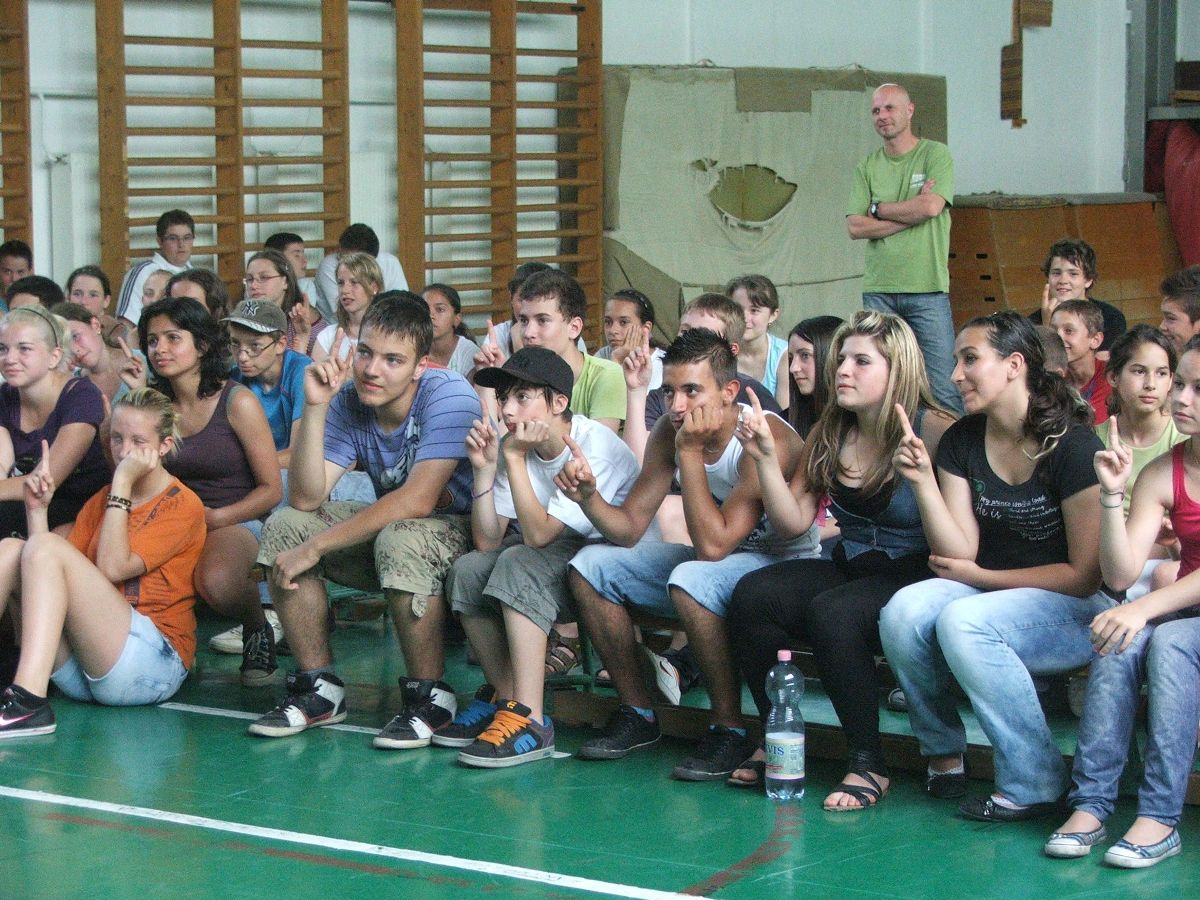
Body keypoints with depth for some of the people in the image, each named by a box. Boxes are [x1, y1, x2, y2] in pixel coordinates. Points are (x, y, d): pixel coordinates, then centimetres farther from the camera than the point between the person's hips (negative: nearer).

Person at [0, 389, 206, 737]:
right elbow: (54, 576, 8)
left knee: (46, 547, -24)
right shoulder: (102, 501, 21)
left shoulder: (183, 505, 2)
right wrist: (38, 509, -3)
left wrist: (122, 482, -9)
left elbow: (112, 567, -13)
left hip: (155, 663, -6)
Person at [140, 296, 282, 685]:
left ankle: (258, 629, -3)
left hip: (236, 522, -4)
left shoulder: (237, 402, -6)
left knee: (216, 580, -39)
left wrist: (216, 518, -14)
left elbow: (271, 489, -4)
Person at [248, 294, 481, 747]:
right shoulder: (349, 402, -6)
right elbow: (306, 498, -13)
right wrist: (315, 407, -23)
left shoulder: (448, 395, -23)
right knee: (283, 527, -8)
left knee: (399, 540, -37)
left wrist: (316, 547, -29)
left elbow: (418, 500, -32)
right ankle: (319, 688, 0)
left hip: (459, 530, -7)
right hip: (385, 526, 7)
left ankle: (431, 697, -18)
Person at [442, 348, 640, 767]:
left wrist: (514, 457, -28)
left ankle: (529, 719, -33)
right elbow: (488, 541, -5)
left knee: (519, 564, -31)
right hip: (558, 552, 8)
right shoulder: (518, 446, -1)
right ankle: (503, 697, 0)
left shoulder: (595, 446, -22)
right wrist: (484, 468, -14)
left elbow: (538, 535, -27)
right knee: (467, 570, -13)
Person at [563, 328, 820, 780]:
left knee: (691, 579, -36)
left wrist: (692, 452, -33)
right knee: (590, 565, -3)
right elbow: (629, 528, -5)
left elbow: (713, 545, -33)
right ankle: (636, 713, 8)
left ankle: (728, 727, -19)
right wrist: (589, 497, -25)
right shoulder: (669, 433, -6)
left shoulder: (767, 440, -27)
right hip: (714, 561, 8)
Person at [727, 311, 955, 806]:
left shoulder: (933, 431, -13)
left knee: (831, 613, -33)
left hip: (913, 577, -6)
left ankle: (869, 765, -18)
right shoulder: (829, 435, 8)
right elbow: (793, 522, 6)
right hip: (849, 570, 7)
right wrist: (765, 457, -5)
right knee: (751, 595, -17)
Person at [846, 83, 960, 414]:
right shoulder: (867, 167, 12)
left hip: (927, 287, -3)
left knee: (943, 387, -6)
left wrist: (879, 208, -1)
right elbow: (855, 227, 1)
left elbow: (932, 206, -13)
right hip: (878, 289, 3)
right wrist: (912, 212, -6)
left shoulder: (935, 154, 3)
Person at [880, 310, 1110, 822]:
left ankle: (1033, 785, -20)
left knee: (963, 621, -33)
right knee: (904, 611, -25)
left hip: (1073, 609, -5)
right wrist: (923, 482, -16)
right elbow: (961, 555, -3)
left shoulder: (1073, 446, -15)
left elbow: (1085, 573, -12)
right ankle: (943, 756, -5)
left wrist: (981, 578, -8)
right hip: (987, 593, 5)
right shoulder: (960, 442, 3)